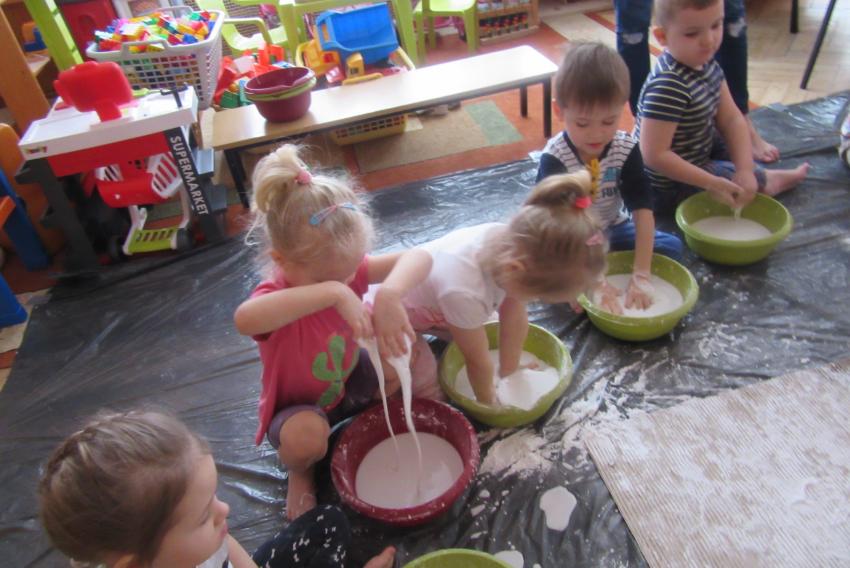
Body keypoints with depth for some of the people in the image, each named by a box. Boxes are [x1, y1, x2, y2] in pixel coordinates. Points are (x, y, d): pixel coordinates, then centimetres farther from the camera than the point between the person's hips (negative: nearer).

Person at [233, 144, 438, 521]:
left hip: (352, 381, 4)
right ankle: (300, 471, 1)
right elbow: (245, 319, -60)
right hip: (299, 408, -4)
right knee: (306, 435, -38)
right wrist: (333, 292, -65)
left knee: (420, 359, -17)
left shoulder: (347, 269, -20)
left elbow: (417, 258, -31)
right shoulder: (277, 294, -34)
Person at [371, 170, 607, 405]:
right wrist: (487, 402, -7)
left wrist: (509, 372, 1)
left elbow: (515, 319, -10)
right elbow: (477, 360, -24)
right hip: (397, 313, -6)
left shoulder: (512, 245, -26)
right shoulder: (463, 292, -44)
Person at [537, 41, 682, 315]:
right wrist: (596, 282, -38)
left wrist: (641, 275, -29)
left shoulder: (626, 149, -16)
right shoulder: (554, 159, -26)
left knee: (671, 246, -13)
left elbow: (643, 210, -20)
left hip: (613, 230, 4)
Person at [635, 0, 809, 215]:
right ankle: (765, 180, 31)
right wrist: (711, 183, -30)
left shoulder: (706, 63, -5)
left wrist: (745, 169, -16)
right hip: (669, 186, -8)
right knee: (756, 179, 5)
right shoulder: (668, 87, -33)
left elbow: (731, 119, -4)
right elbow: (655, 155, -34)